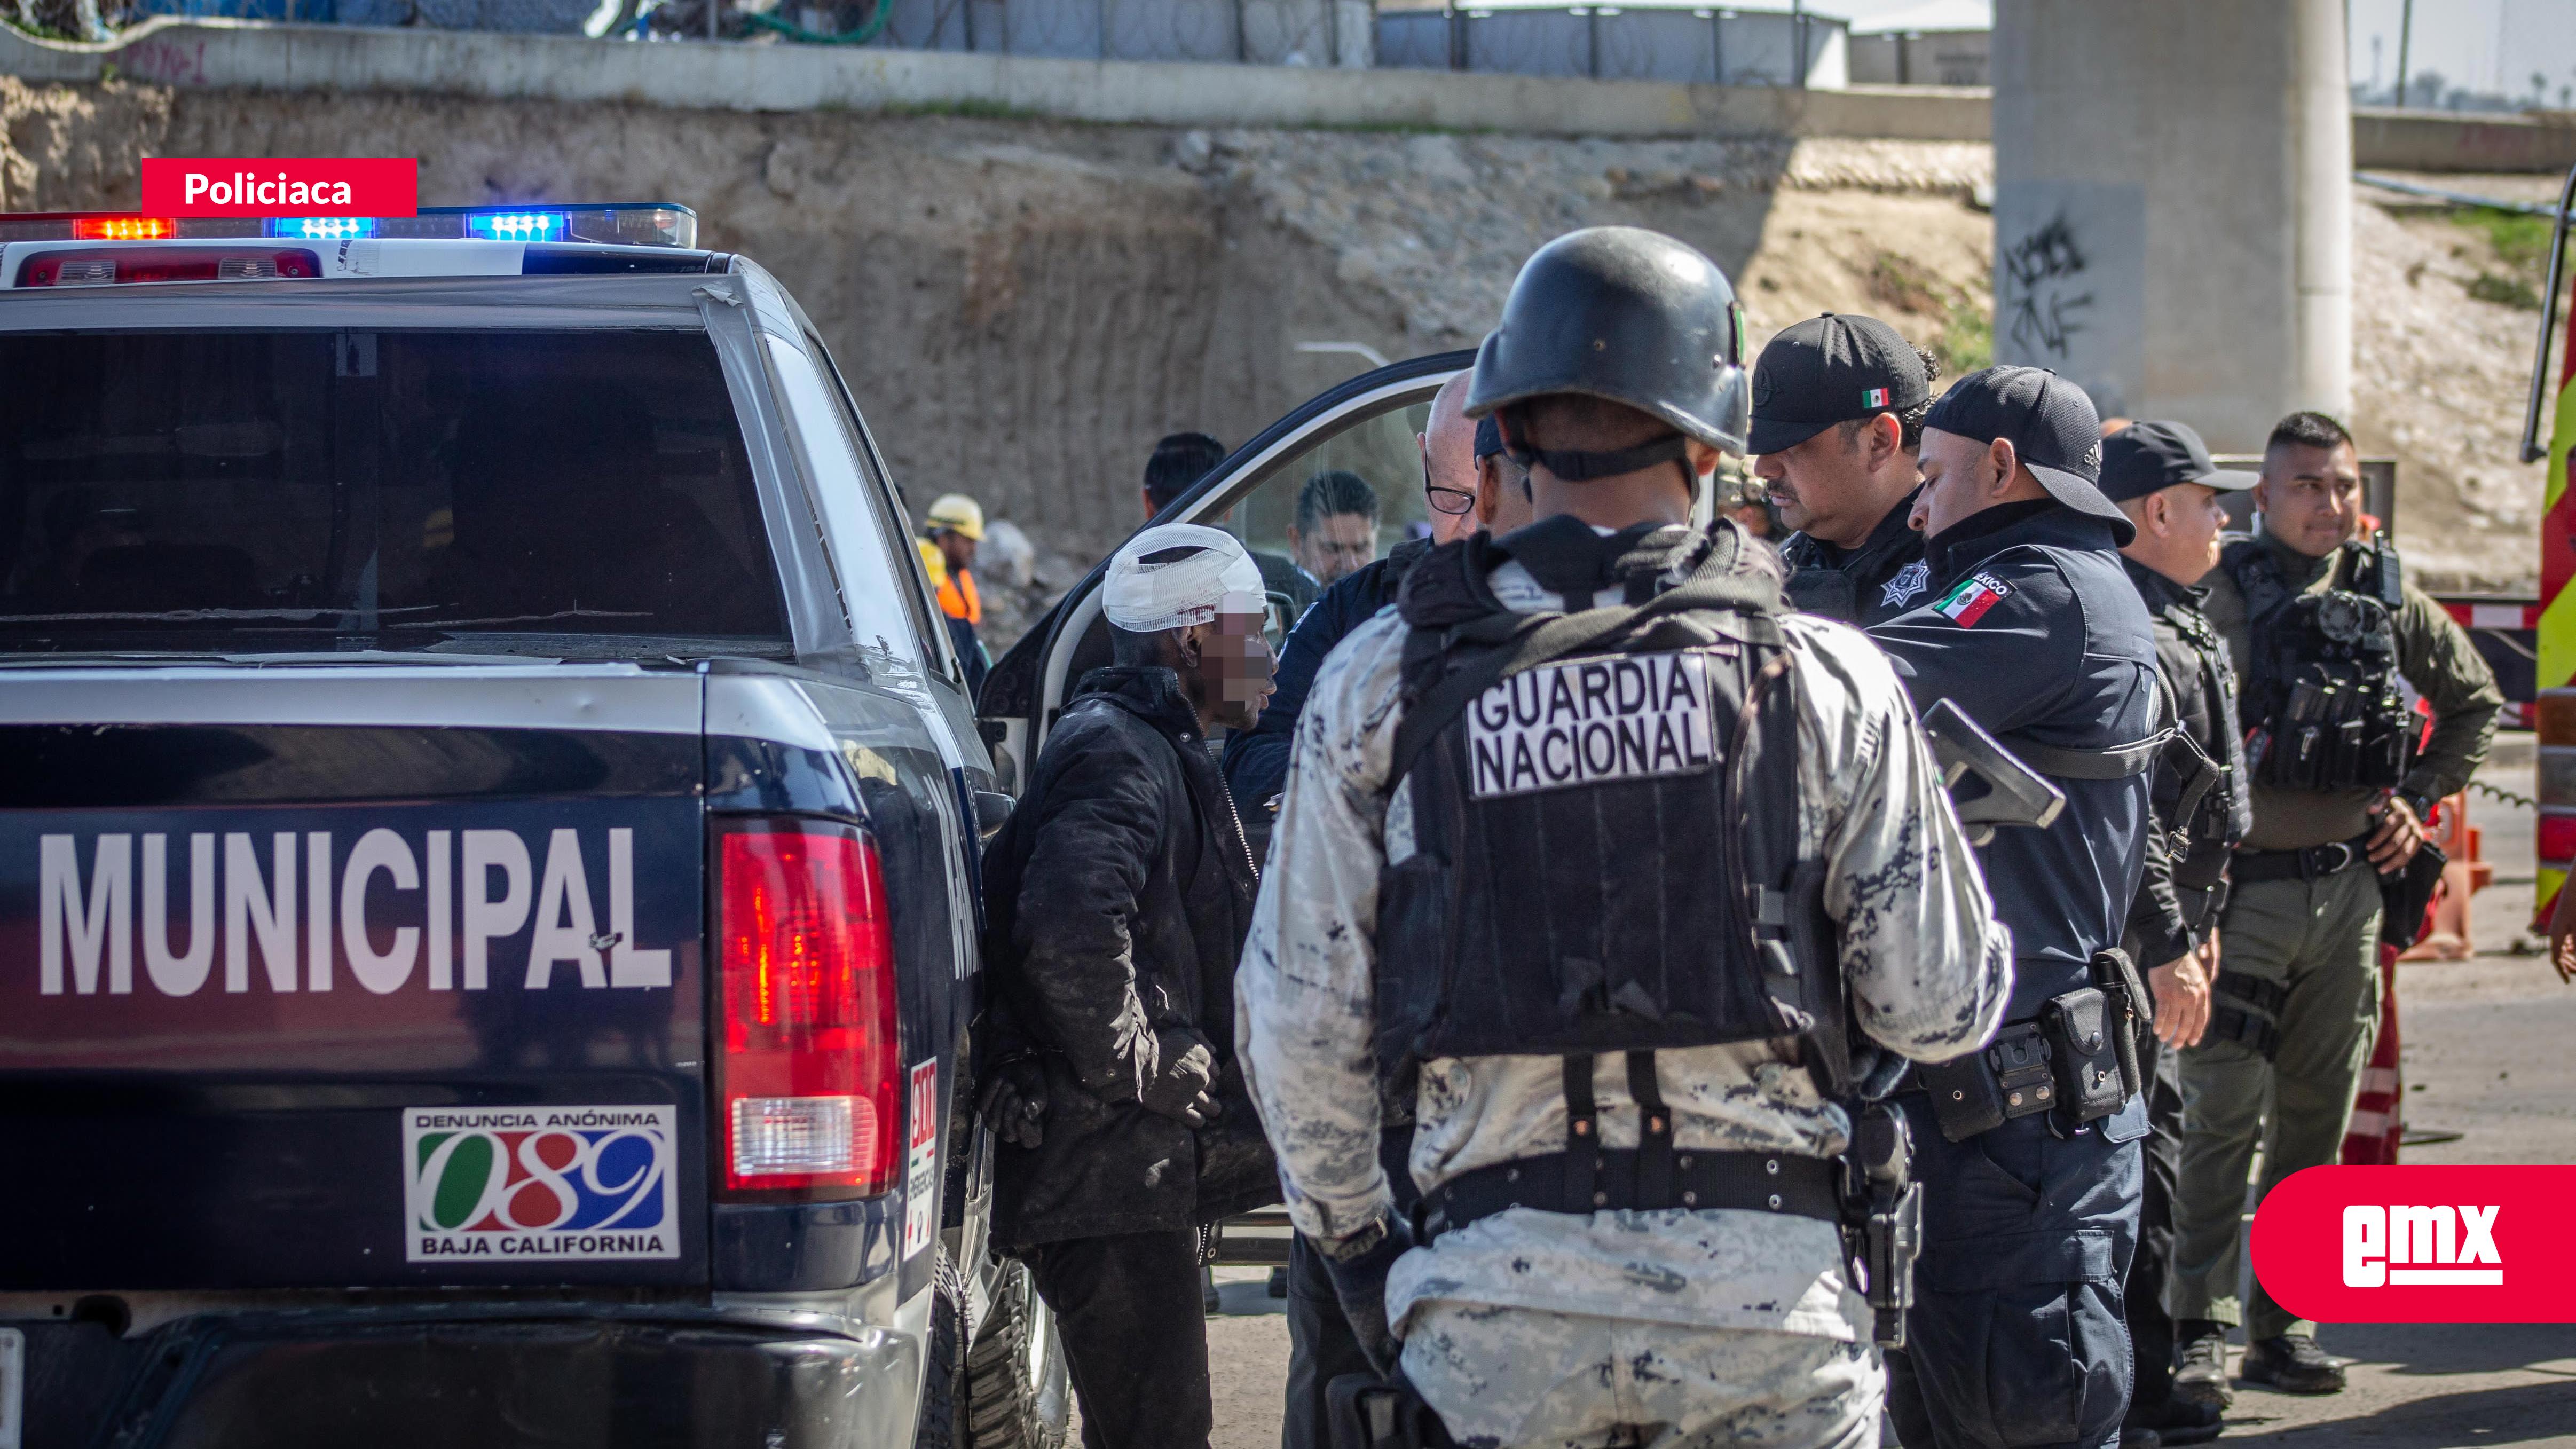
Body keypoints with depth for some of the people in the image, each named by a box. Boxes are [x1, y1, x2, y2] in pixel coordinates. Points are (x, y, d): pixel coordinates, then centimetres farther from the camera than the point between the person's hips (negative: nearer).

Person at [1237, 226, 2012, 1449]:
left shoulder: (1377, 684, 1)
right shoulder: (1824, 678, -1)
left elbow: (1296, 1017, 4)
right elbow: (1935, 1005, 1)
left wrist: (1352, 1240, 18)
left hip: (1503, 1300, 1)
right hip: (1766, 1287, 0)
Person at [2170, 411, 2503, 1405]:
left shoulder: (2389, 599, 7)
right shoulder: (2224, 596, -7)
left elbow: (2474, 700, 23)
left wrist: (2419, 799, 11)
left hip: (2350, 888, 5)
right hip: (2247, 887, -5)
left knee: (2318, 1117, 9)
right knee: (2224, 1117, -8)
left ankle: (2285, 1323, 16)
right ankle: (2201, 1331, -5)